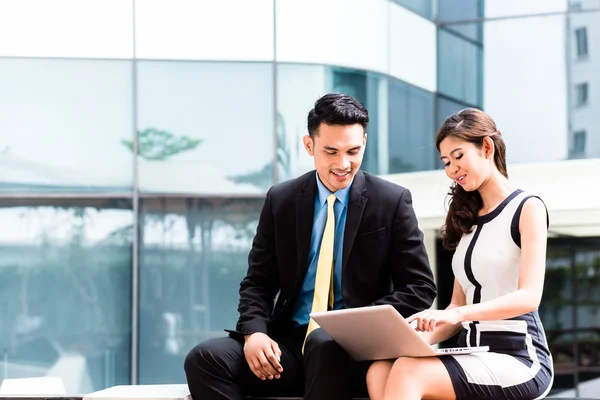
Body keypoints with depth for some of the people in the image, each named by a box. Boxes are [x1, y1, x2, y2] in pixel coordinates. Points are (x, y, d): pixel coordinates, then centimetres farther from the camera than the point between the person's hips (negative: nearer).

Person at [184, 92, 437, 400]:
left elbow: (420, 288, 0)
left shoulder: (392, 202, 0)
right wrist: (254, 331, -10)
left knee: (325, 344, -40)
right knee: (204, 359, -23)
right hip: (288, 343, 4)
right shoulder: (280, 200, 9)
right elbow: (258, 282, 12)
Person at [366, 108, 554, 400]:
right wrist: (422, 337, -5)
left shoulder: (527, 209, -2)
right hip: (473, 355, 6)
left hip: (518, 361, -6)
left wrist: (457, 314, -29)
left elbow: (529, 296, -15)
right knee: (380, 371, -25)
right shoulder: (468, 218, 19)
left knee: (408, 372, -31)